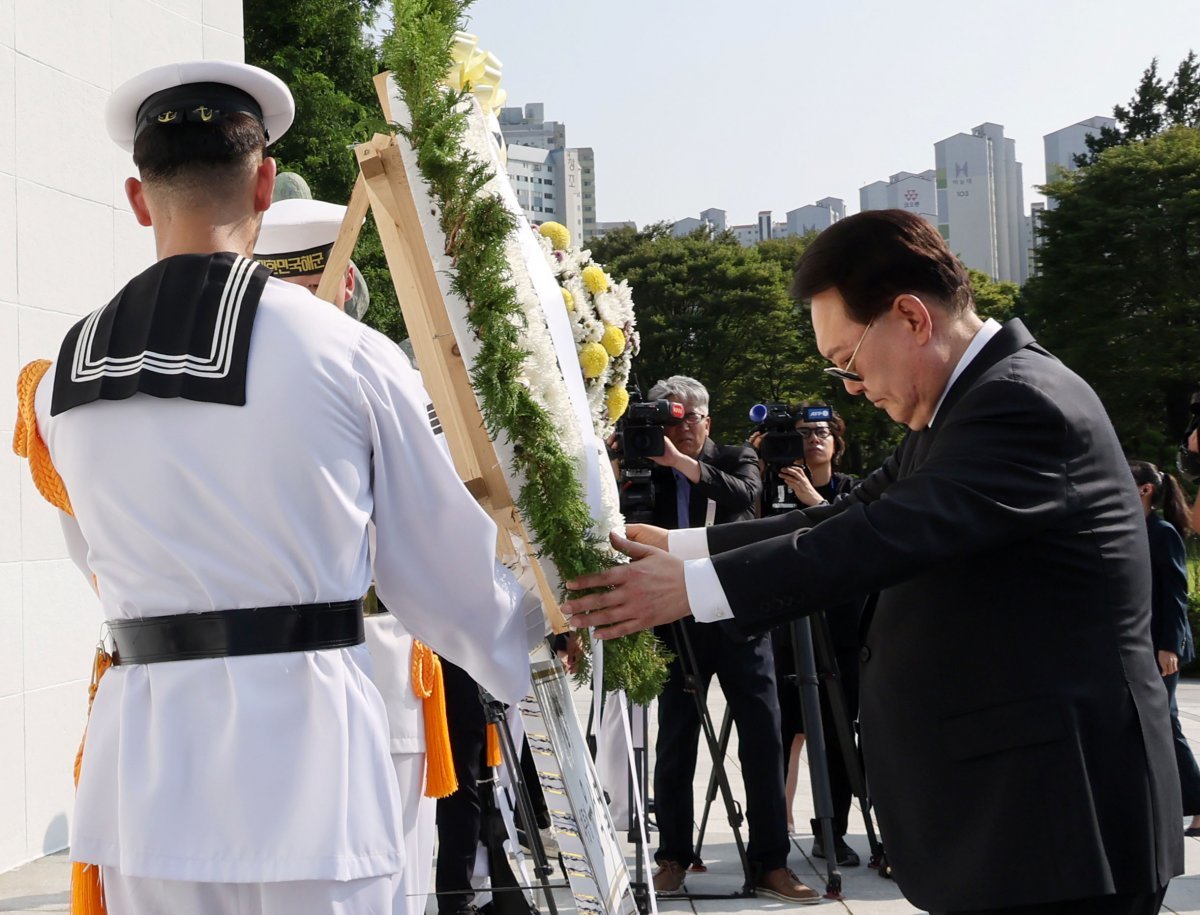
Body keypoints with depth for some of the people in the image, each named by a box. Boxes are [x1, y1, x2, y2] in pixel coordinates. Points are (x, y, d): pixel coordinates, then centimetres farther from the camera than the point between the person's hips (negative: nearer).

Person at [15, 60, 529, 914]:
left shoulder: (64, 378, 4)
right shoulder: (352, 356, -8)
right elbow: (450, 566, 0)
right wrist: (532, 657, 18)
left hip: (143, 762, 4)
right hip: (304, 742, -3)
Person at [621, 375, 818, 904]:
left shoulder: (736, 459, 6)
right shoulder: (649, 474, 9)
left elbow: (744, 493, -16)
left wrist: (682, 462, -25)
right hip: (679, 622, 1)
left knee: (763, 741, -5)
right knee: (674, 745, 2)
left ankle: (770, 865, -1)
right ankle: (673, 858, 13)